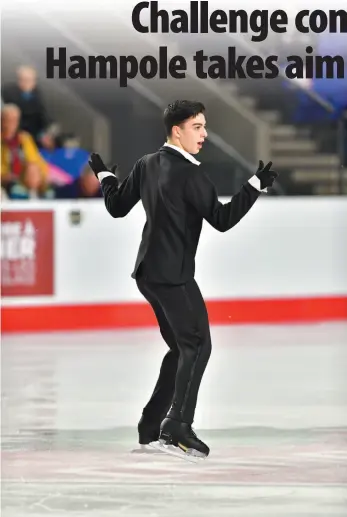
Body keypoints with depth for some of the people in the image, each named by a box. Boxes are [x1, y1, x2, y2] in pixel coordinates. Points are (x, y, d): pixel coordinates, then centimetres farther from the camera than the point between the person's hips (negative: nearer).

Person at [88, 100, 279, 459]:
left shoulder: (147, 165, 8)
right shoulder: (189, 173, -16)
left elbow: (117, 206, 15)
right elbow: (222, 219, -18)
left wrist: (104, 176, 32)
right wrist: (256, 185, -16)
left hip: (149, 272, 9)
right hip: (173, 275, -9)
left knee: (182, 348, 16)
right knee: (198, 344, -7)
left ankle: (152, 425, 17)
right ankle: (177, 425, -17)